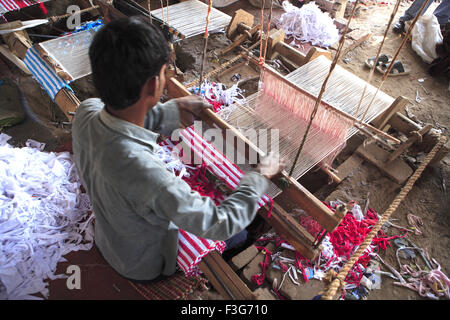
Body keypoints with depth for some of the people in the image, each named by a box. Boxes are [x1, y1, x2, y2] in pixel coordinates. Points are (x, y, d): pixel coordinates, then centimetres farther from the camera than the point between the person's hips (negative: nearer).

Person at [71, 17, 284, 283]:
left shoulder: (86, 113, -25)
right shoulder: (146, 174, -48)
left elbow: (126, 120, 1)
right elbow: (220, 226, -34)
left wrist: (173, 111, -9)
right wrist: (259, 178, -21)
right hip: (146, 266, -5)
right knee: (239, 235, 14)